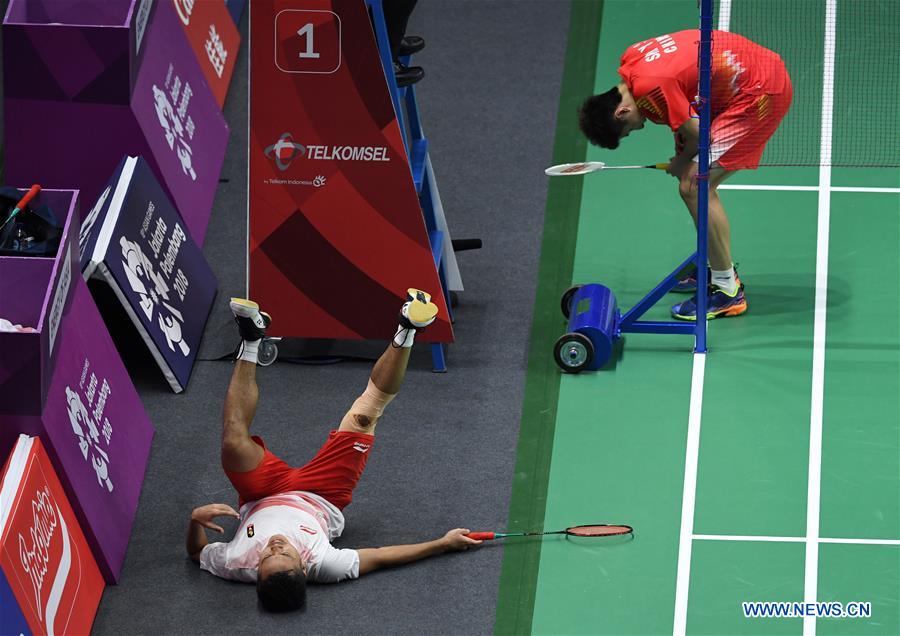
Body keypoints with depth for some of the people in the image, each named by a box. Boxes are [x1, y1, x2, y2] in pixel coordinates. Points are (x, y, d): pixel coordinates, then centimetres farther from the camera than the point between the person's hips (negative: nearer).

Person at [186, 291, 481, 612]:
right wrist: (444, 544, -27)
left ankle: (250, 341, -7)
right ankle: (406, 332, 2)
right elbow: (380, 557, -30)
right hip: (322, 499, 0)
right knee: (362, 418, -15)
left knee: (235, 441, -26)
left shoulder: (236, 566, -42)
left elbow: (196, 551, -21)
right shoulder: (322, 565, -44)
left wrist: (196, 518, -43)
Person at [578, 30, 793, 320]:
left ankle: (727, 290, -3)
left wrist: (682, 163, 3)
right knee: (698, 181, 17)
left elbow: (698, 135, -18)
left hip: (762, 94, -10)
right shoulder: (631, 57, 3)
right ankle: (716, 267, 32)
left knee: (694, 187, -12)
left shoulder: (649, 89, -25)